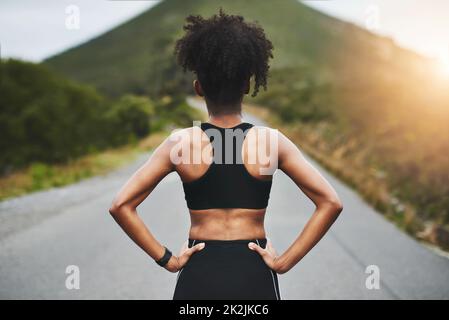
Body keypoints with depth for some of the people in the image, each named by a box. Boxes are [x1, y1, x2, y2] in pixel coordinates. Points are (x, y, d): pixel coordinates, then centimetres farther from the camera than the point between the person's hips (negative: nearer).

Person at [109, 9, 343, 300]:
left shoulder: (181, 143, -6)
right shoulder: (272, 142, -6)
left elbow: (121, 205, -8)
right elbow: (331, 203, -8)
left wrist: (166, 259, -4)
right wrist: (285, 262, -6)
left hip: (198, 275, 1)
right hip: (254, 275, 0)